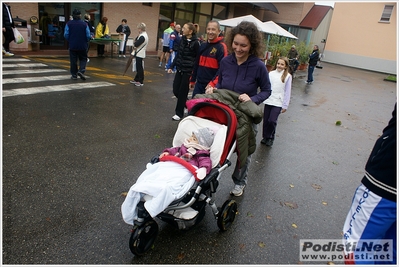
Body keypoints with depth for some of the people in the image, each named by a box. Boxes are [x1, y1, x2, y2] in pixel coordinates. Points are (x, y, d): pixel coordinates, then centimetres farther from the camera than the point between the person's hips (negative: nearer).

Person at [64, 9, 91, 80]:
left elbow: (66, 35, -6)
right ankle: (81, 71, -10)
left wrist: (69, 41, 13)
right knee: (83, 59, 13)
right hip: (83, 46, 0)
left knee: (73, 61, 9)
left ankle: (74, 75, 13)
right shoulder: (84, 24, -7)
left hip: (72, 46, 1)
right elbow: (88, 36, -7)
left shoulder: (69, 24, -5)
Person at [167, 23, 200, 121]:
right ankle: (187, 105, 31)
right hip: (179, 69, 7)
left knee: (182, 93, 2)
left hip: (188, 71, -7)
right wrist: (172, 66, 13)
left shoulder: (195, 43, -13)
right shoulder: (182, 40, 8)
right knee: (176, 91, 8)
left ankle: (179, 113, 18)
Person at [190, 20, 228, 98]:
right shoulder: (203, 45, 12)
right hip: (199, 84, 7)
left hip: (210, 86, -6)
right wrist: (192, 80, 22)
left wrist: (212, 84, -24)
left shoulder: (221, 47, -10)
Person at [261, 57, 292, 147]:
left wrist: (285, 105, -1)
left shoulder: (287, 76, -1)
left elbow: (287, 92, 0)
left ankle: (270, 137, 12)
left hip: (278, 103, -3)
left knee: (272, 121, -11)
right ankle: (265, 137, 27)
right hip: (268, 101, 3)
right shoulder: (271, 73, 5)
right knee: (265, 121, 6)